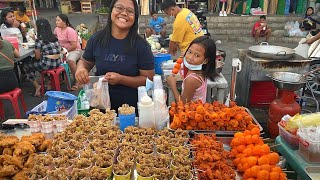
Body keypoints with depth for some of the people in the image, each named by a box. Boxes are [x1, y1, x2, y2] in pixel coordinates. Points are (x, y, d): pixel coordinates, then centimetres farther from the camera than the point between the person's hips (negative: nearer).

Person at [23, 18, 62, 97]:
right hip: (57, 63, 7)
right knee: (33, 62, 33)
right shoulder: (53, 37, 8)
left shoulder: (39, 39, -10)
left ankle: (37, 86, 11)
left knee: (26, 65, 18)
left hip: (47, 65, -7)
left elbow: (37, 57, -8)